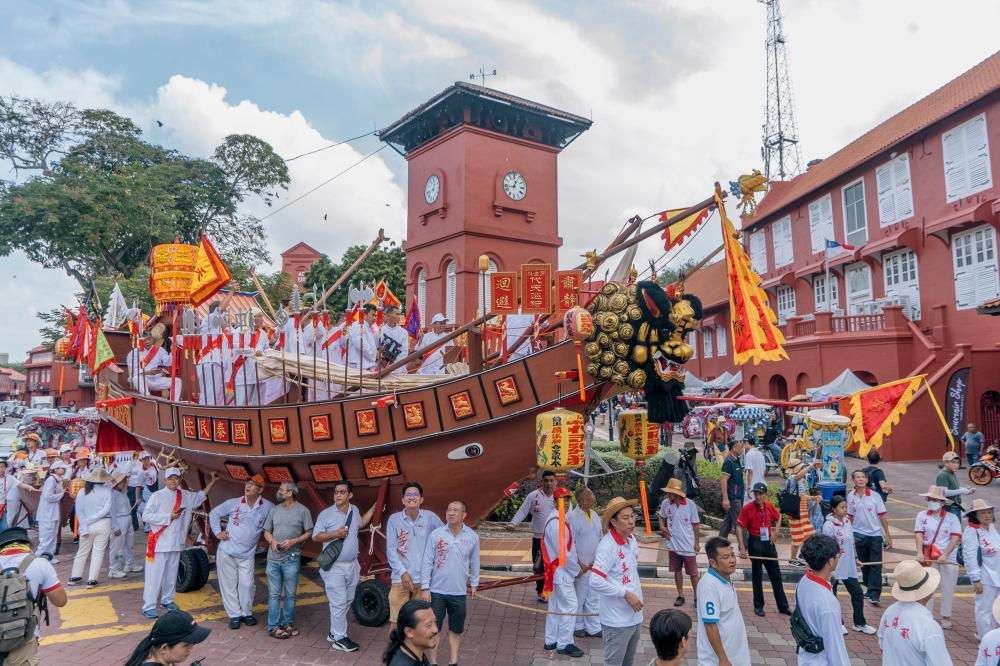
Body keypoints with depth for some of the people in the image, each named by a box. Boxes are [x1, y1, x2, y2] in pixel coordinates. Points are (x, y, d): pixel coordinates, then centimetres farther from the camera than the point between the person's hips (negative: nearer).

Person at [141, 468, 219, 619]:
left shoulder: (186, 496, 8)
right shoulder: (157, 496, -9)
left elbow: (201, 496, 25)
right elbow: (146, 516, -13)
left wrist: (212, 481, 20)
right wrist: (168, 517, -16)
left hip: (176, 543, 5)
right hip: (159, 542, -5)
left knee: (171, 574, 15)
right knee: (154, 576, -3)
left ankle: (167, 600, 30)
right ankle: (148, 607, 4)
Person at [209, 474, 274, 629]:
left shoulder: (268, 507, -5)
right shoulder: (233, 503, -4)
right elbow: (214, 514, 7)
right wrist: (218, 532, 0)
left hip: (247, 555, 0)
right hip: (226, 551, 0)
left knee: (247, 584, 0)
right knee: (229, 584, 4)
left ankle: (247, 613, 20)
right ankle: (234, 615, 16)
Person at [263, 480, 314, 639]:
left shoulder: (303, 511, -5)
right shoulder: (274, 510, 8)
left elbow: (309, 532, -3)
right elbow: (266, 532, 14)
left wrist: (293, 541, -17)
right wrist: (272, 541, -7)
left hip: (291, 559, -3)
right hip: (273, 559, 3)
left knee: (290, 594, 7)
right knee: (274, 594, 5)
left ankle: (286, 623, 20)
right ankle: (273, 626, 11)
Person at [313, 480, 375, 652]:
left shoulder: (354, 510, 4)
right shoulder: (326, 514, -12)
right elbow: (315, 536, -10)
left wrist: (372, 510, 18)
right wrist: (335, 534, -22)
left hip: (352, 564, 6)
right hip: (334, 566, -6)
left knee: (347, 601, 15)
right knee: (338, 603, -4)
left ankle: (334, 632, 29)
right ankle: (339, 639, 8)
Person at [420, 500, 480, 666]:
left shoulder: (472, 536, -5)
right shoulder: (436, 534, -10)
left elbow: (474, 562, 8)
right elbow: (427, 562, -6)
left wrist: (474, 583, 14)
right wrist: (424, 587, -7)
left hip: (459, 592, 1)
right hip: (436, 591, -1)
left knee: (456, 629, 13)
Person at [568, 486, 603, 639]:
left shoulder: (594, 515, 4)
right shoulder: (573, 517, -19)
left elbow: (600, 539, 11)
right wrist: (579, 565, -15)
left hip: (595, 565, 7)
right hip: (581, 567, -6)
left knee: (594, 598, 13)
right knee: (579, 598, 9)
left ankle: (593, 628, 24)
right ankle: (578, 627, 25)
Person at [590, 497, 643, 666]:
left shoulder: (631, 539, 3)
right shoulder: (607, 547, -23)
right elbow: (596, 582, -28)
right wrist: (625, 594, -25)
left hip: (634, 615, 8)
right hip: (617, 619, -8)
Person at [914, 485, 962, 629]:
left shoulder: (951, 518, -6)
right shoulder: (922, 516, -1)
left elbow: (956, 538, -12)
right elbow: (919, 535, -7)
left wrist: (944, 555, -22)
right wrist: (920, 553, -21)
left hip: (949, 558, -1)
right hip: (929, 557, 1)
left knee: (947, 588, 7)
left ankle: (946, 616, 22)